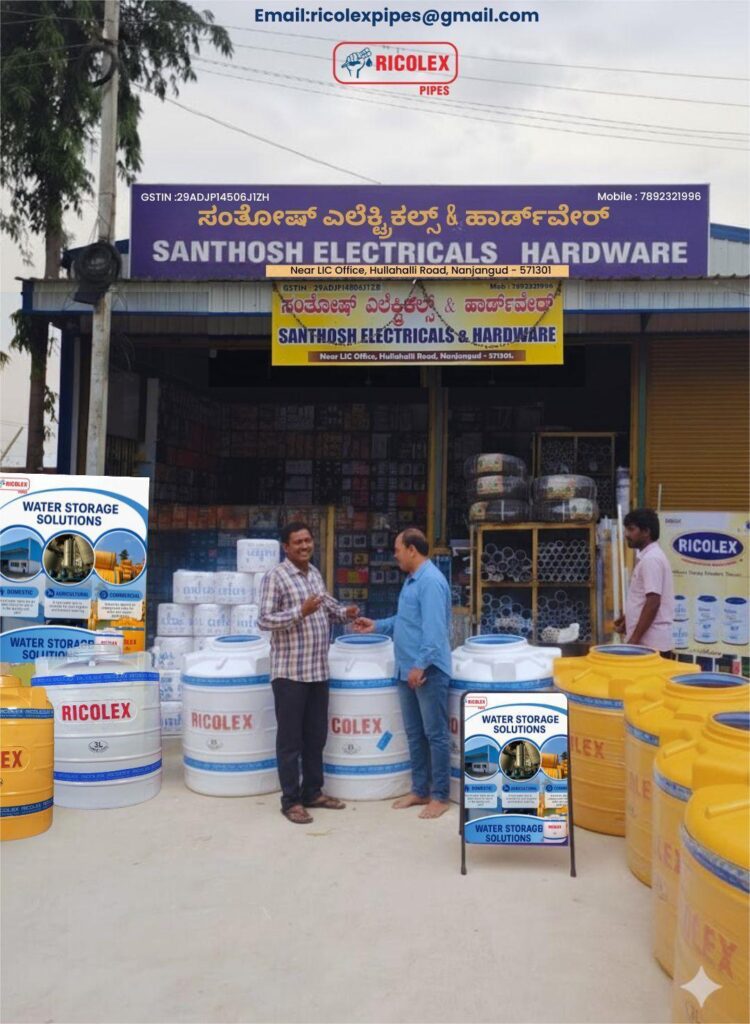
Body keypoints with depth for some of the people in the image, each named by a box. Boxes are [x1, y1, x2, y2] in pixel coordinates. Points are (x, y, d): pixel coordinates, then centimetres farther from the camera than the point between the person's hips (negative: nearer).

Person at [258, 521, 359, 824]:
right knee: (290, 738, 2)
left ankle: (313, 792, 27)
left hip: (318, 670, 7)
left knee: (316, 735, 15)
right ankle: (291, 800, 11)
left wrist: (344, 613, 2)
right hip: (290, 671, -7)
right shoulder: (275, 576, -11)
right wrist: (301, 611, -26)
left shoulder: (315, 573, 12)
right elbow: (264, 620, -16)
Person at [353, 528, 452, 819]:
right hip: (407, 670, 10)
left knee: (435, 734, 0)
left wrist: (421, 665, -26)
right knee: (414, 733, 15)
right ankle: (420, 790, 24)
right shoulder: (413, 580, 15)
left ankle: (440, 796, 8)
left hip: (427, 670, -10)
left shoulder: (430, 581, -18)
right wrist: (377, 626, 19)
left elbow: (433, 629, -24)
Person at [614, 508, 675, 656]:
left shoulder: (651, 559, -16)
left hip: (650, 644, -9)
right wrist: (628, 618, 17)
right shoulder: (646, 557, 15)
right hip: (650, 642, 9)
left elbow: (653, 603, -21)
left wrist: (634, 639, -20)